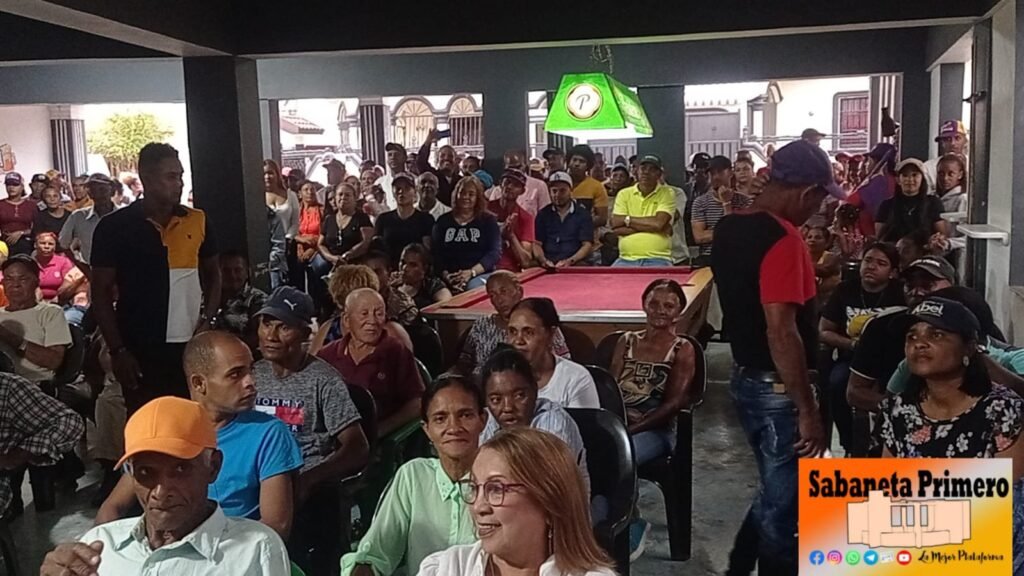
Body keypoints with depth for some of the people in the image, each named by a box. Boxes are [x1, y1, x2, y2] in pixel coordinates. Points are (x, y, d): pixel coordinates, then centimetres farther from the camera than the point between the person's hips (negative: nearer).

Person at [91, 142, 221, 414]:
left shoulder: (198, 220, 5)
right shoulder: (114, 226, -4)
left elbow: (213, 273, 15)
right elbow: (101, 291, -2)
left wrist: (206, 320, 0)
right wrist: (118, 350, -7)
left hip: (192, 345, 3)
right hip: (141, 349, -2)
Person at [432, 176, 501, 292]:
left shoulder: (488, 221, 11)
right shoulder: (443, 221, 15)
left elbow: (495, 252, -1)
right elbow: (436, 253, 6)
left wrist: (471, 272, -15)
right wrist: (445, 275, -14)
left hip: (480, 274, -2)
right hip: (450, 277, 2)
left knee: (473, 287, -36)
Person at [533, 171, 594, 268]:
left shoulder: (583, 214, 8)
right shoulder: (543, 214, 14)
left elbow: (587, 244, -1)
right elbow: (537, 243, 8)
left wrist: (570, 261, -18)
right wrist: (543, 260, -14)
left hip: (575, 266, 0)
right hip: (547, 267, 1)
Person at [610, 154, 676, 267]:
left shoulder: (667, 193, 5)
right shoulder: (624, 194, 10)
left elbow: (659, 223, -11)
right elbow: (616, 228, -2)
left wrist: (627, 219, -2)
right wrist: (650, 225, -8)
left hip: (658, 259, -2)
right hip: (626, 259, 2)